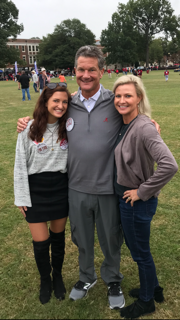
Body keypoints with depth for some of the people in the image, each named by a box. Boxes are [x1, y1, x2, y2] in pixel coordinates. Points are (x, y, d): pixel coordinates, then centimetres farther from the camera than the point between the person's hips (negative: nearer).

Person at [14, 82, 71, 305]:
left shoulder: (68, 128, -2)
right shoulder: (29, 129, -9)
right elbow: (20, 165, -5)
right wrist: (21, 198, -4)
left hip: (61, 188, 2)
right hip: (36, 189, -1)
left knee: (58, 236, 16)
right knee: (40, 242, 6)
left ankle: (58, 276, 41)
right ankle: (45, 280, 35)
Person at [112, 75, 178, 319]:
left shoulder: (144, 127, -24)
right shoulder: (123, 125, 1)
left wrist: (142, 191, -25)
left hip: (138, 201, -8)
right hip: (125, 197, 8)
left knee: (140, 252, 12)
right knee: (134, 245, 24)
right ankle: (153, 289, 47)